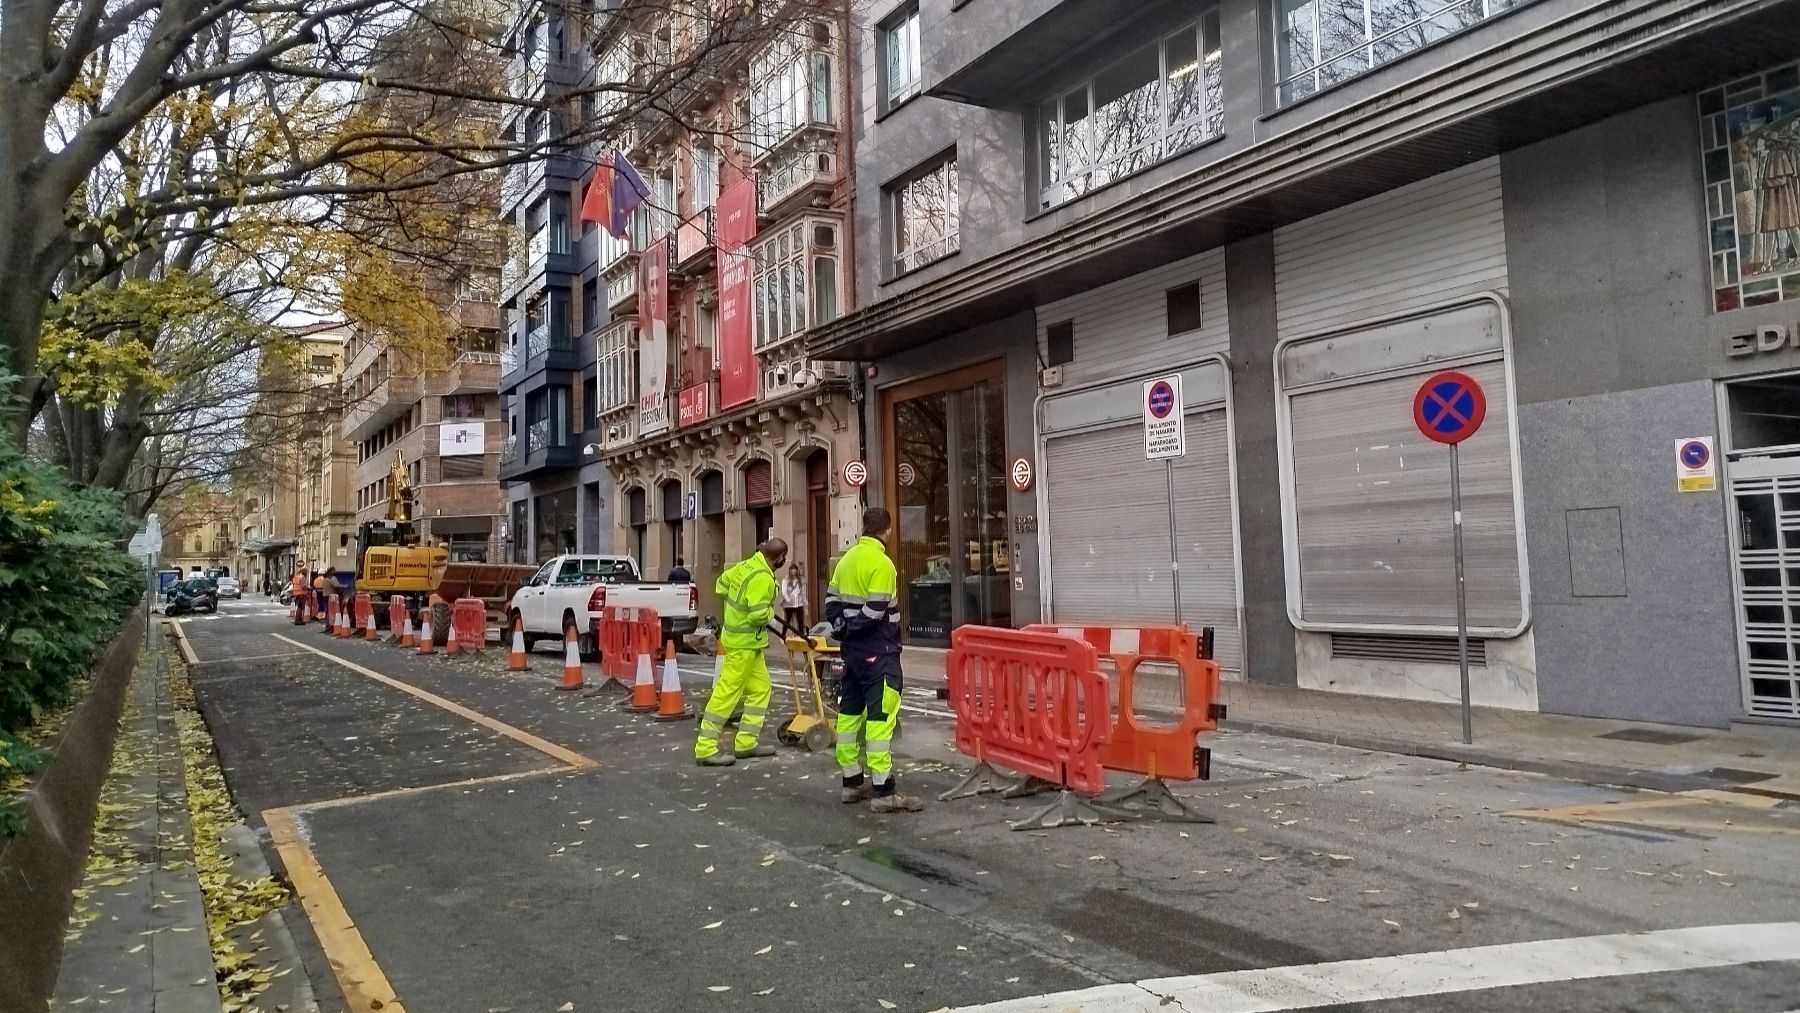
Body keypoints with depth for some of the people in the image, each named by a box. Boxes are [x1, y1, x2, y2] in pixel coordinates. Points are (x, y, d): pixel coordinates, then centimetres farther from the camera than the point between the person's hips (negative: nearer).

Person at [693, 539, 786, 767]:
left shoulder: (746, 565, 4)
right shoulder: (762, 578, -23)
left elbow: (721, 584, 18)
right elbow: (759, 615, -28)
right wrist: (771, 612, -7)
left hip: (740, 637, 10)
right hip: (745, 643, -10)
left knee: (760, 687, 15)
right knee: (727, 693, -5)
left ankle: (746, 743, 19)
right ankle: (705, 750, -1)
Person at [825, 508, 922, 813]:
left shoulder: (848, 559, 11)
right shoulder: (881, 563, -15)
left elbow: (832, 600, 11)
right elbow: (875, 612, -20)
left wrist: (842, 629, 4)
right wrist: (850, 628, -5)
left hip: (853, 649, 9)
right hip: (877, 651, -9)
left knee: (850, 712, 12)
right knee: (881, 717, -7)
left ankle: (852, 782, 21)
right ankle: (883, 791, -7)